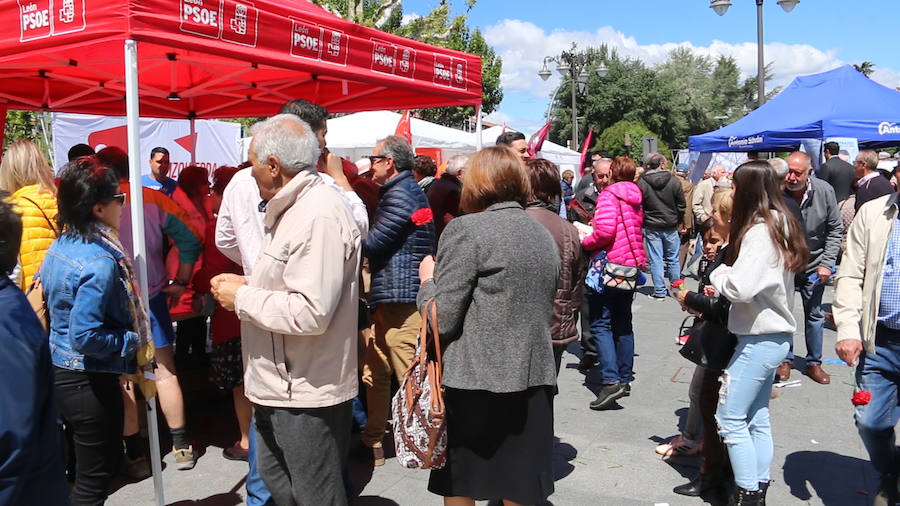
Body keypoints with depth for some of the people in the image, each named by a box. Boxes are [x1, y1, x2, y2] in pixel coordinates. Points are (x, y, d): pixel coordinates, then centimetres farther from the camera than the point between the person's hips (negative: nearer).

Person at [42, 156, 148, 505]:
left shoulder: (60, 246, 3)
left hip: (58, 371, 9)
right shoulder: (100, 262, -25)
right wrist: (133, 340, -14)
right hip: (88, 381, -9)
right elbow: (86, 337, -27)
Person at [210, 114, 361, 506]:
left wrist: (243, 298, -18)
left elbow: (310, 312, -30)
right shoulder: (293, 207, 12)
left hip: (306, 395, -10)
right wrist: (248, 283, 7)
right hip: (280, 386, 10)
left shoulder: (319, 215, -23)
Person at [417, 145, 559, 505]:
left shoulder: (466, 229, -11)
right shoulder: (544, 235, 11)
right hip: (533, 381, 6)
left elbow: (441, 319, -14)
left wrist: (428, 280, 4)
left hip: (475, 384, -6)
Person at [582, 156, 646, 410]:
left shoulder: (608, 195, -11)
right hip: (632, 264, 8)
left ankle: (611, 381, -16)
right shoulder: (635, 198, 13)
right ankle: (625, 378, 20)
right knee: (623, 323, 15)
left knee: (600, 323, -6)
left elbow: (605, 231, -24)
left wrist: (586, 241, -6)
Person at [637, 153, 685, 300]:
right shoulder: (674, 181, -6)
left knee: (656, 260, 3)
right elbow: (681, 206, 1)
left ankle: (659, 291, 3)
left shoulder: (641, 182, -9)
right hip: (671, 227, 1)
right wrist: (677, 221, 15)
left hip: (651, 228, -1)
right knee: (673, 259, 13)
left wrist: (641, 223, 7)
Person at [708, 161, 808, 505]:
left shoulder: (759, 230, -19)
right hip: (776, 336, 10)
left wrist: (718, 275, -7)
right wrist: (727, 278, 0)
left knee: (730, 417, -2)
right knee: (757, 418, 15)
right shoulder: (781, 224, 10)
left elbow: (740, 287, -26)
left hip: (760, 339, -10)